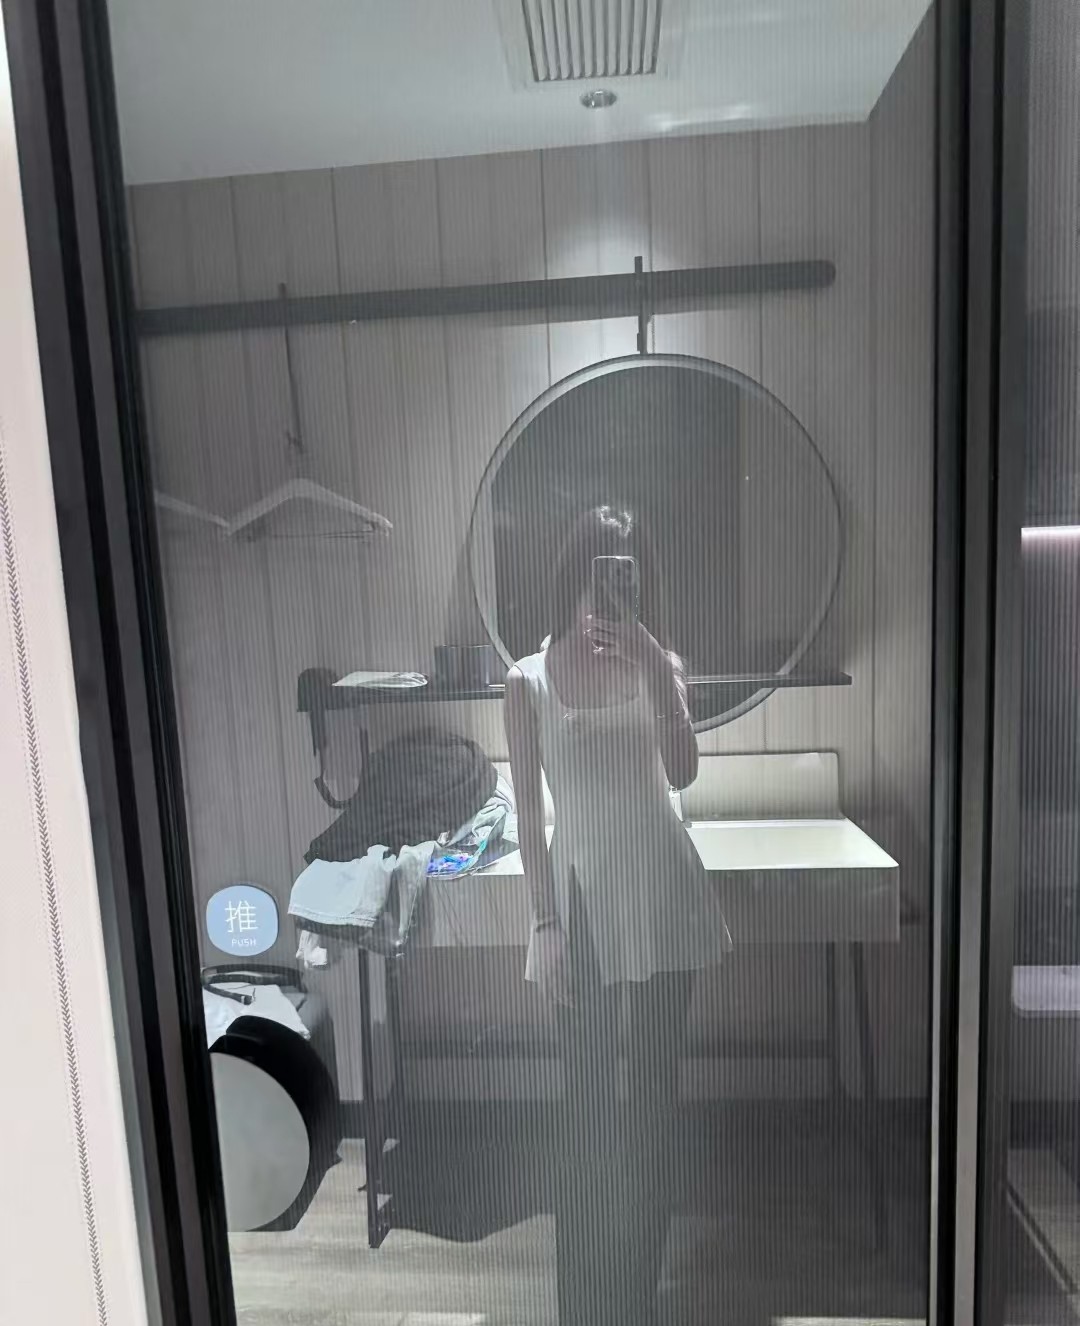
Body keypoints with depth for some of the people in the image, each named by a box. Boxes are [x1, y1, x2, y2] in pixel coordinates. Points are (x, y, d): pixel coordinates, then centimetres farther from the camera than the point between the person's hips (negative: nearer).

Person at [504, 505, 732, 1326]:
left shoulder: (658, 666, 0)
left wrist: (653, 666, -23)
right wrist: (546, 922, -6)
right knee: (587, 1104, 6)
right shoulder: (530, 681, -3)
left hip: (660, 890, 2)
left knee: (655, 1092, 12)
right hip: (581, 895, -1)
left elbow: (682, 772, -15)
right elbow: (529, 815, -2)